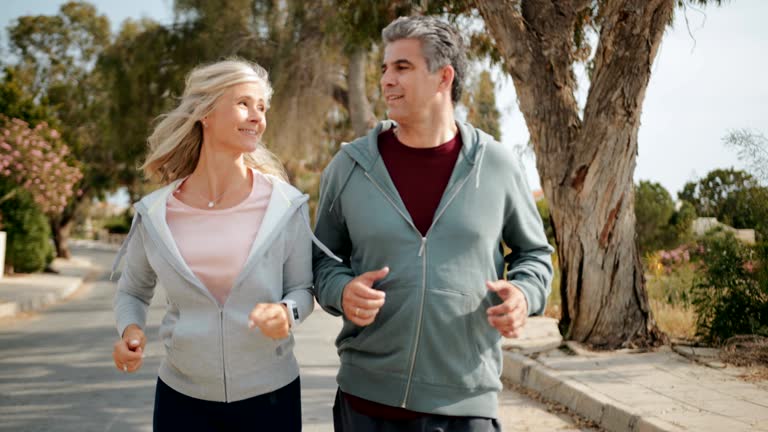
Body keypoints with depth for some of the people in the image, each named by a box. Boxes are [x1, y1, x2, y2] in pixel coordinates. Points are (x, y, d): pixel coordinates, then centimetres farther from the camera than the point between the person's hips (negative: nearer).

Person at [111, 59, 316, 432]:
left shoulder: (285, 205, -9)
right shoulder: (154, 213, -5)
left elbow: (302, 289, 0)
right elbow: (132, 291, 10)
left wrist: (286, 313, -21)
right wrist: (130, 331, -10)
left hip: (269, 395, -1)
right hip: (182, 397, 1)